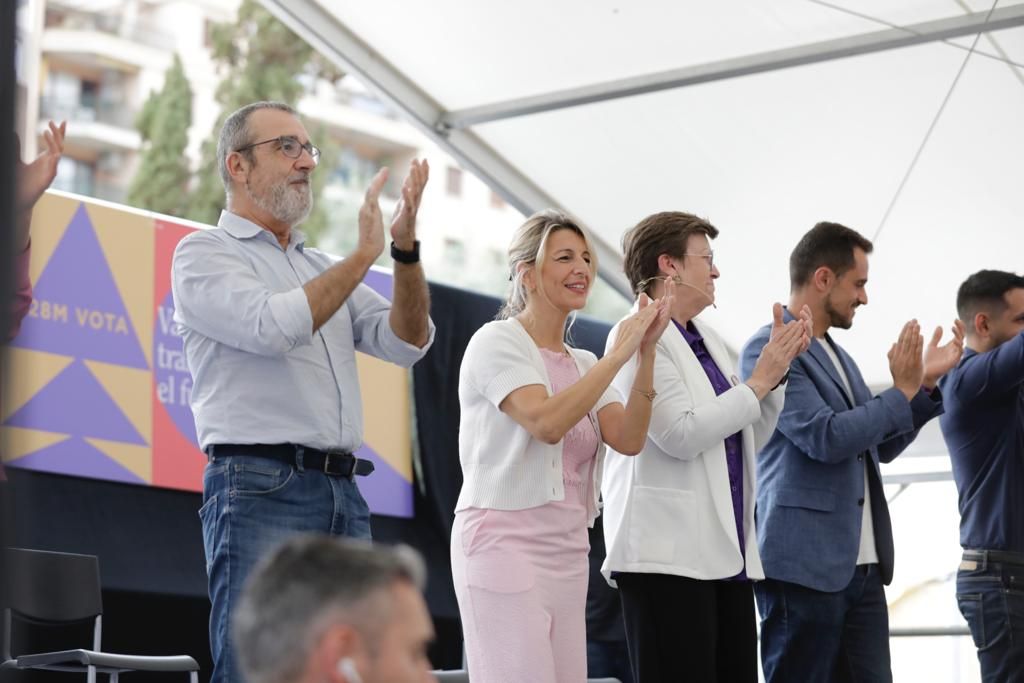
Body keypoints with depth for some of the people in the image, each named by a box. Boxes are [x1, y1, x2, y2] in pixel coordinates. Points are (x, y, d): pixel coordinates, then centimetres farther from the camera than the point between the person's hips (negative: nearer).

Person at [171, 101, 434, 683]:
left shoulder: (322, 266, 23)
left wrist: (406, 249, -2)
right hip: (261, 488, -7)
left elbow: (408, 342, 12)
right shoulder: (204, 254, 3)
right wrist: (363, 255, -8)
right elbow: (275, 326, -16)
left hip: (345, 494, 7)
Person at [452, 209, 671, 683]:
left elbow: (628, 439, -1)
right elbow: (546, 422, -21)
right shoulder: (498, 341, -5)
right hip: (507, 541, -7)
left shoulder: (583, 363, 15)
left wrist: (646, 352, -9)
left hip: (568, 551, 7)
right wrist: (619, 354, -17)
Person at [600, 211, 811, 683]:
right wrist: (758, 382, -9)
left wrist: (778, 368, 8)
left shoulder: (707, 340, 18)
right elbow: (681, 435, -18)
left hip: (725, 553, 8)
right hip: (668, 554, -8)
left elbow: (750, 439, 21)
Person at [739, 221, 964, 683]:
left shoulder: (837, 355, 18)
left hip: (862, 566, 8)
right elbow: (827, 437, -20)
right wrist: (902, 392, -7)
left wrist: (925, 384, 14)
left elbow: (879, 445, 25)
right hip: (804, 564, -8)